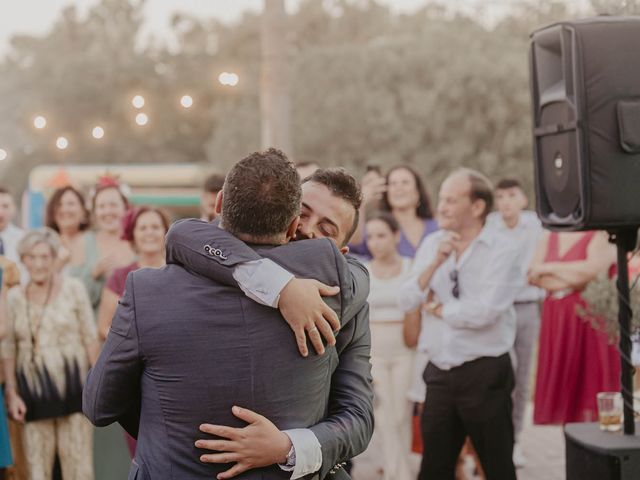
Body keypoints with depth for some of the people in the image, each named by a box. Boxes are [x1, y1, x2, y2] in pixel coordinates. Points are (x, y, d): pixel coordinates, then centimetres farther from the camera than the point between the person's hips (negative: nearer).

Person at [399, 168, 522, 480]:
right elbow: (407, 302, 1)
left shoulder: (502, 252, -11)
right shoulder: (431, 245, 7)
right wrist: (436, 262, -12)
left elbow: (484, 312, -22)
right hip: (439, 373, 6)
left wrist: (436, 308, -5)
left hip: (484, 374, -5)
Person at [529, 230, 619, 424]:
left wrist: (550, 268, -9)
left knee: (589, 377, -5)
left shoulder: (600, 235, -3)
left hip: (588, 317, -5)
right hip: (556, 319, 5)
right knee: (559, 380, 5)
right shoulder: (550, 236, 14)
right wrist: (571, 280, -9)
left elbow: (594, 269, -20)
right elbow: (533, 275, 5)